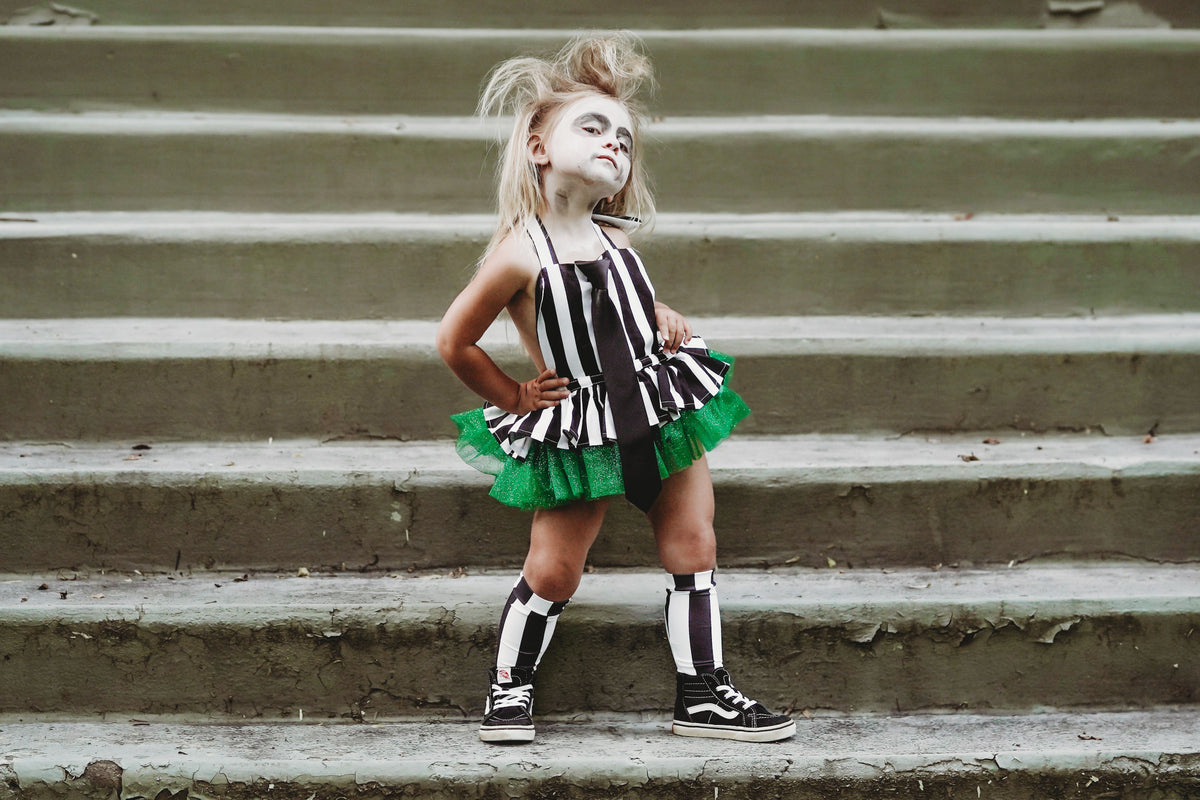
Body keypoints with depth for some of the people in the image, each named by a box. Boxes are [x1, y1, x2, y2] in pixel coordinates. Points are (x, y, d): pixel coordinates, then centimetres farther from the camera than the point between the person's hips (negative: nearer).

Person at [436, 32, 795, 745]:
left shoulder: (614, 234, 3)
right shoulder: (520, 252, -16)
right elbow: (454, 341, -7)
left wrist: (662, 317, 7)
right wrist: (514, 397, 0)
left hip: (664, 410, 6)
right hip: (578, 435, -5)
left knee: (693, 548, 6)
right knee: (552, 573, -3)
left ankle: (703, 695, 16)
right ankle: (510, 692, 18)